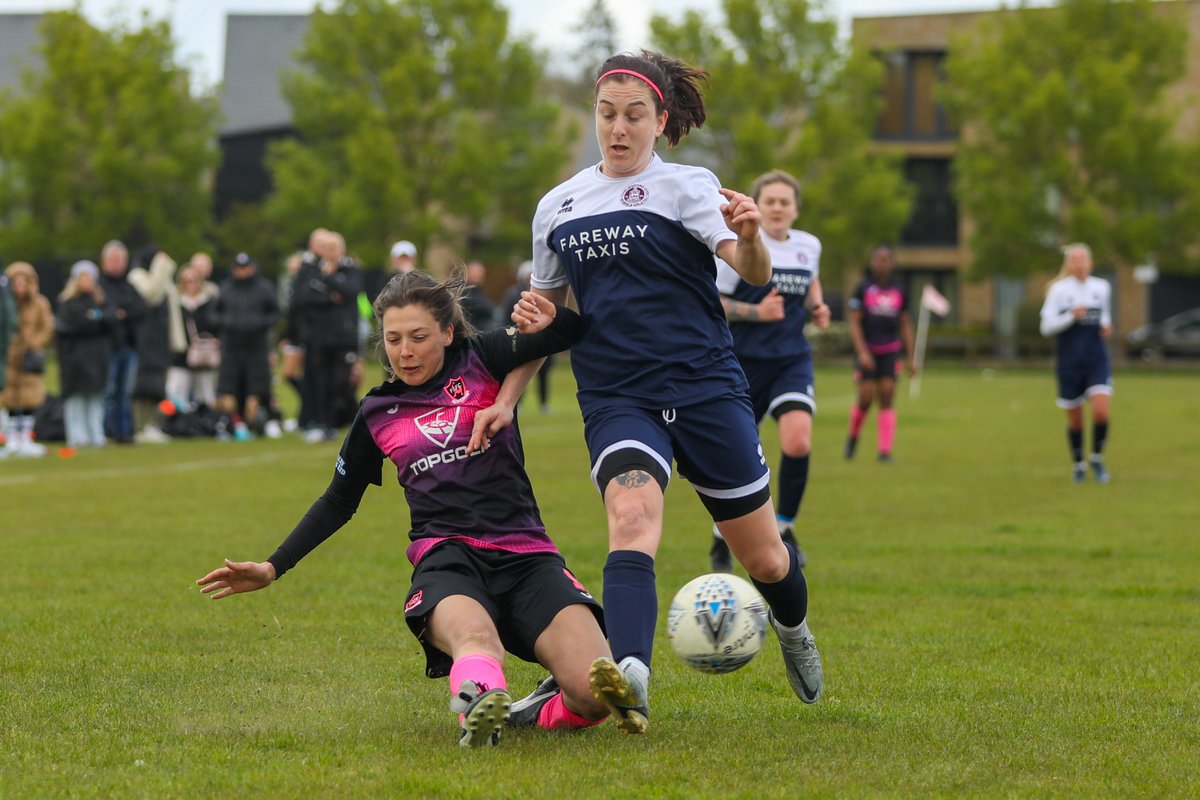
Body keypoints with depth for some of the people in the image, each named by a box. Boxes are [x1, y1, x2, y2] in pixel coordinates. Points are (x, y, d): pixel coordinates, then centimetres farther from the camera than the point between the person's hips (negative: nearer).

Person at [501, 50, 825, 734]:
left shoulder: (687, 186, 0)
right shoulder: (558, 208, 12)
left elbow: (755, 272, -16)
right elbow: (550, 308, 25)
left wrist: (749, 235, -39)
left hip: (706, 388, -1)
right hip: (616, 400, 1)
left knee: (763, 557, 7)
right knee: (631, 516, -29)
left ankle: (794, 630, 43)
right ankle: (630, 680, -50)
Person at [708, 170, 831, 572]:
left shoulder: (808, 246, 5)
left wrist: (817, 307, 5)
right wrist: (757, 311, -22)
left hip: (792, 360, 3)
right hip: (744, 361, -2)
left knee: (798, 442, -21)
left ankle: (784, 528, -1)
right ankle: (723, 538, 29)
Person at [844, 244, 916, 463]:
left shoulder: (899, 291, 9)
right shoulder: (863, 288, 0)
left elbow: (905, 325, 15)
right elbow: (854, 322, -4)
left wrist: (911, 357, 11)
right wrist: (862, 352, -14)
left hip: (890, 352, 2)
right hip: (867, 352, -2)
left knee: (887, 400, -6)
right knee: (866, 398, -8)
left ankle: (885, 451, -5)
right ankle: (853, 436, 20)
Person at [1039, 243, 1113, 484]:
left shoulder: (1102, 288, 6)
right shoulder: (1058, 290, -3)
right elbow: (1046, 326, -6)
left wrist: (1106, 328, 2)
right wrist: (1071, 317, -19)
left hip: (1096, 360, 1)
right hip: (1069, 362, -1)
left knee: (1101, 411, -16)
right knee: (1075, 419, 5)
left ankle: (1097, 459, 7)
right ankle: (1078, 464, 27)